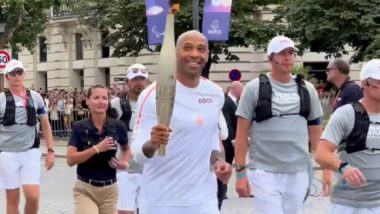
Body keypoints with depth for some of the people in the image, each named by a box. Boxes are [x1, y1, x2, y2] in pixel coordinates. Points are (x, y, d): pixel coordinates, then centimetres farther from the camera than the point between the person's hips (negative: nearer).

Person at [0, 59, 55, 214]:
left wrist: (50, 151, 6)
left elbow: (45, 125, 13)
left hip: (31, 152, 1)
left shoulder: (36, 97, 6)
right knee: (12, 198, 4)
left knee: (33, 196, -10)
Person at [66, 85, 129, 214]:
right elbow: (70, 160, -14)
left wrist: (124, 163, -1)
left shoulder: (117, 126, -1)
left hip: (109, 189, 2)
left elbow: (126, 148, 19)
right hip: (85, 189, -2)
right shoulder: (79, 127, -5)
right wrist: (97, 148, -21)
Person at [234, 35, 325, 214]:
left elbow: (315, 133, 12)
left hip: (298, 173, 4)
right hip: (264, 172, -3)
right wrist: (240, 172, -7)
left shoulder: (307, 89, 7)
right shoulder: (254, 88, -3)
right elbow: (242, 133, -2)